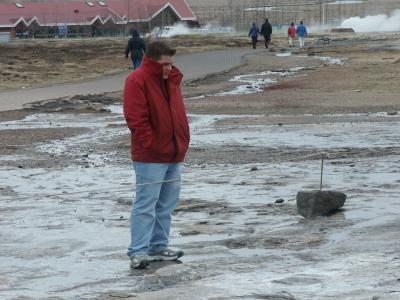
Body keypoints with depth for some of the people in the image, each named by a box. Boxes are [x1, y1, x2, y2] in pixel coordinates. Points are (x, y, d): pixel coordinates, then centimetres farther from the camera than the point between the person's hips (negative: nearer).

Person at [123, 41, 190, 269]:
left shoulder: (172, 79, 13)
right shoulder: (138, 81, -13)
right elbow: (136, 119, -18)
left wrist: (182, 142, 13)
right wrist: (151, 145, -18)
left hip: (174, 155, 8)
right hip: (150, 157, -8)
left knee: (167, 206, 13)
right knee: (146, 205, -8)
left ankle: (158, 247, 22)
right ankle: (138, 252, -4)